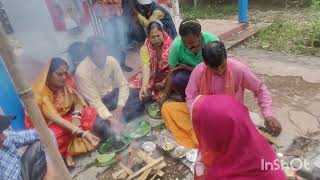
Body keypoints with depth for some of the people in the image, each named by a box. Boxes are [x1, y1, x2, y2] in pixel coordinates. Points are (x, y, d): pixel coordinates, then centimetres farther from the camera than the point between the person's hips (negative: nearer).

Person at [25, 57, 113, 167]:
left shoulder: (65, 84, -8)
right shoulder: (40, 92, -24)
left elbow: (78, 102, -4)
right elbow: (55, 118, -34)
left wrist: (76, 116, -28)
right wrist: (83, 133, -44)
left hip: (65, 119, 6)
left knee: (90, 113, -18)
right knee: (55, 136, -40)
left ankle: (69, 150, -19)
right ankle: (66, 151, -7)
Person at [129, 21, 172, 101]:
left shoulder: (170, 45, -15)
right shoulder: (145, 48, -13)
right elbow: (146, 67, -26)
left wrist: (166, 82, -26)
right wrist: (144, 86, -41)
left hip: (167, 75, 0)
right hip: (152, 76, 1)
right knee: (135, 83, -17)